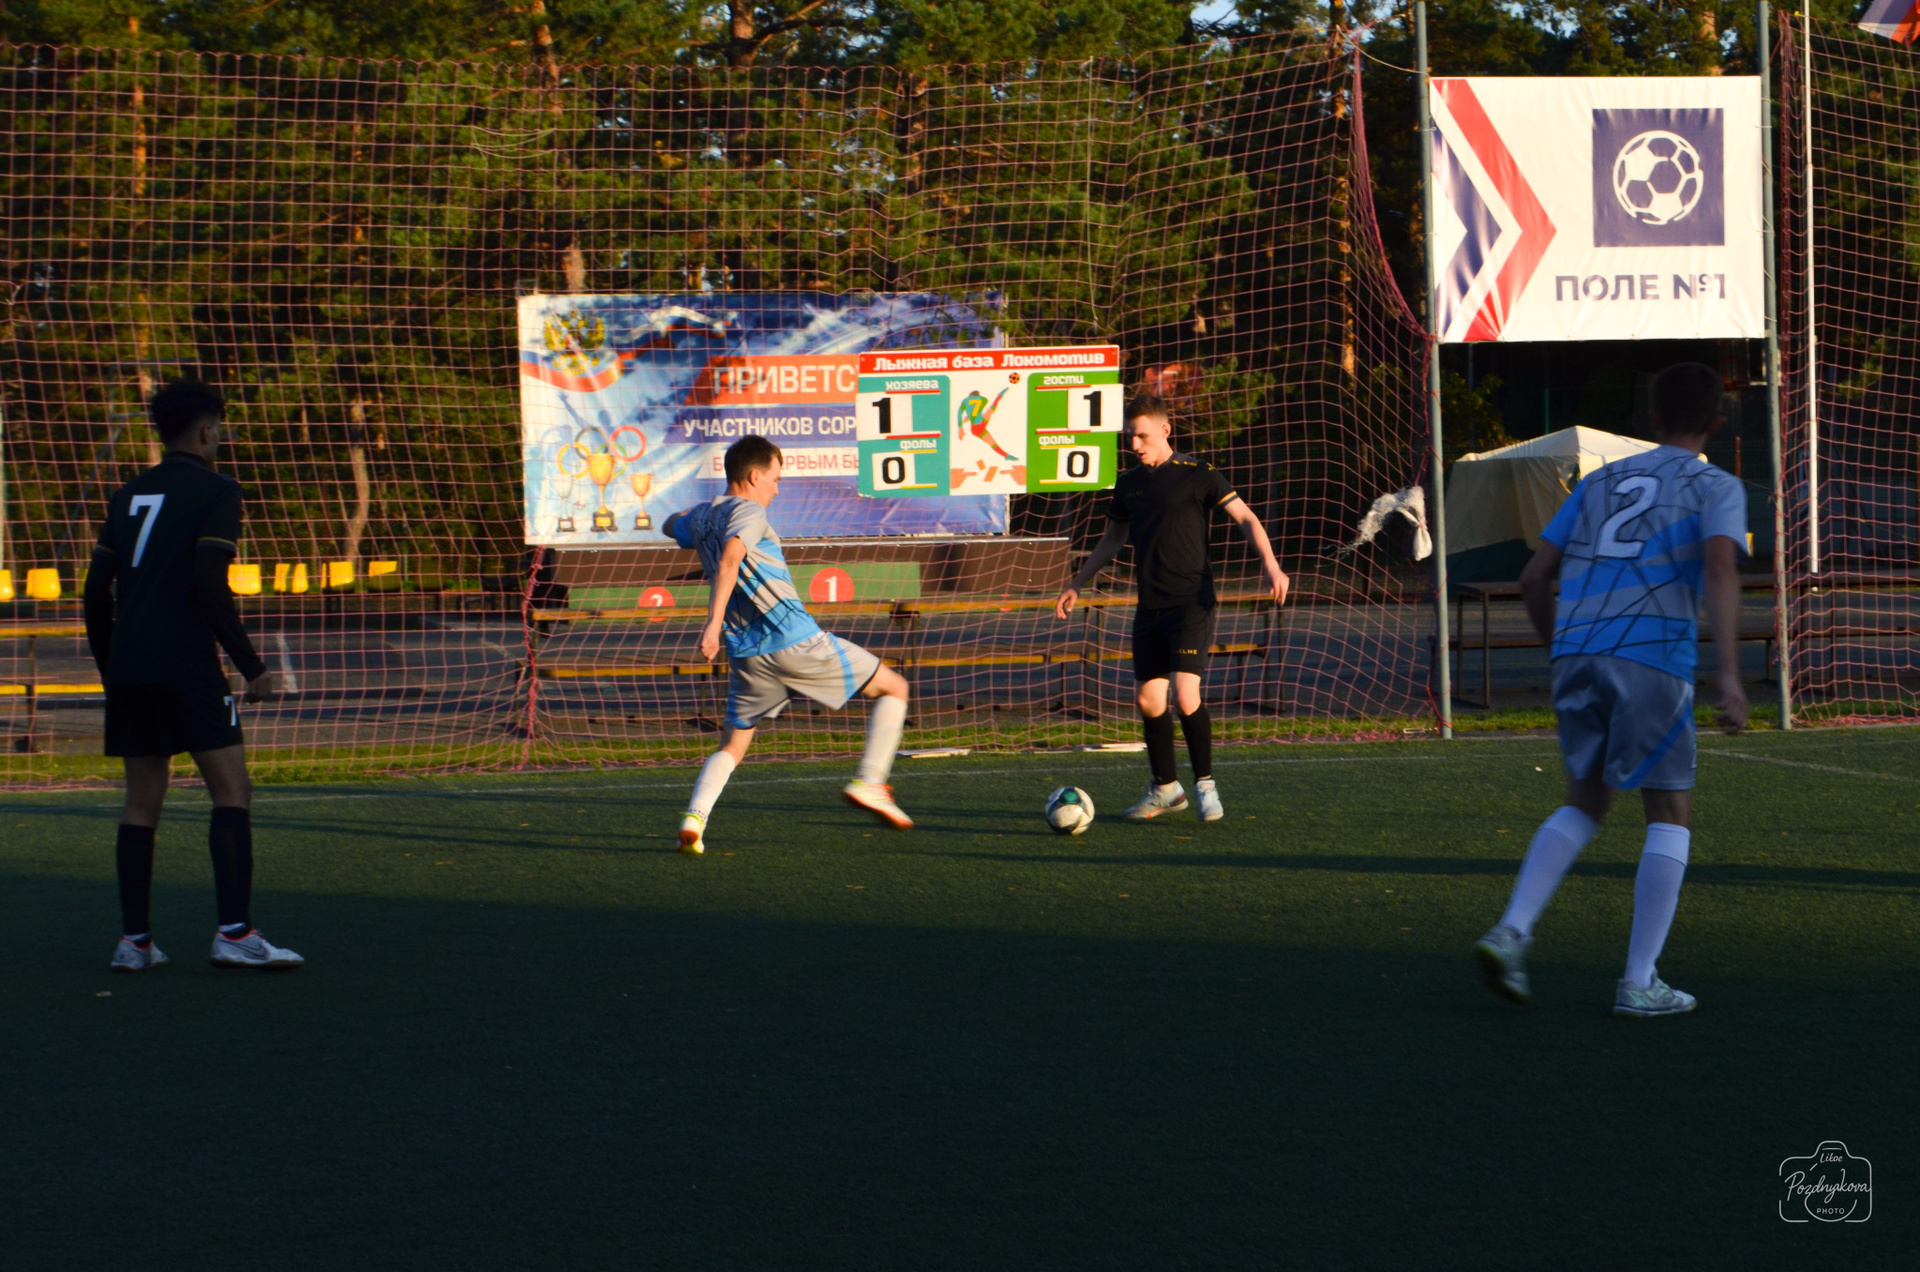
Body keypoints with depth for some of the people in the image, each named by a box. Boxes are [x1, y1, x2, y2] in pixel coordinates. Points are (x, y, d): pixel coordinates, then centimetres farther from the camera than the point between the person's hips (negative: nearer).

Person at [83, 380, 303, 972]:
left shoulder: (128, 496, 17)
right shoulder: (215, 491, -3)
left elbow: (97, 590, 16)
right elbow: (209, 585, -14)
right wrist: (251, 666, -9)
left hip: (128, 669, 7)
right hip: (186, 665, -7)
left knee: (142, 800, 10)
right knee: (232, 789, -5)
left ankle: (134, 940, 9)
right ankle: (234, 933, -15)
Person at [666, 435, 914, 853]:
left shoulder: (701, 518, 16)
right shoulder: (748, 512, -7)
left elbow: (672, 524, 40)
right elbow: (729, 560, -25)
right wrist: (714, 621, -33)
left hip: (747, 653, 7)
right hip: (795, 639, -7)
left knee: (732, 746, 18)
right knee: (893, 688, 8)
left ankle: (694, 820, -7)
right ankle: (869, 783, 0)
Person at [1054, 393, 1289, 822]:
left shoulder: (1197, 474, -4)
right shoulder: (1129, 483, 12)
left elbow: (1245, 517, -5)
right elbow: (1113, 539, 25)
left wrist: (1270, 565, -19)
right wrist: (1076, 584, 24)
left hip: (1191, 601, -6)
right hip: (1149, 607, 6)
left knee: (1185, 695, -18)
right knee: (1147, 698, 4)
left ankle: (1205, 783, -1)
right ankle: (1165, 788, 19)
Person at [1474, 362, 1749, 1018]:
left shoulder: (1600, 483, 24)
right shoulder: (1717, 487, 9)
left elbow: (1533, 578, 20)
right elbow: (1720, 568, -12)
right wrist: (1729, 673, -20)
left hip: (1576, 651, 5)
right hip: (1652, 657, -5)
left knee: (1586, 800, 20)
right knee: (1670, 813, 8)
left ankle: (1511, 932, 2)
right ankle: (1639, 982, 1)